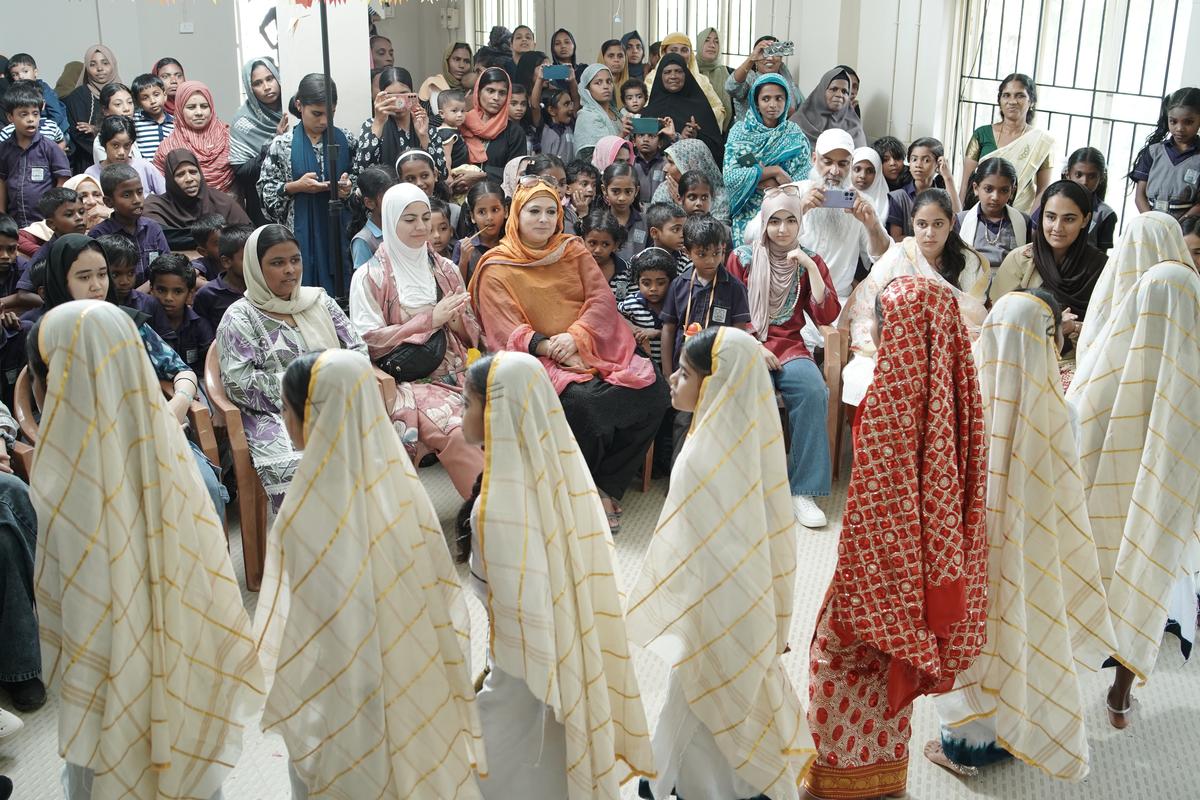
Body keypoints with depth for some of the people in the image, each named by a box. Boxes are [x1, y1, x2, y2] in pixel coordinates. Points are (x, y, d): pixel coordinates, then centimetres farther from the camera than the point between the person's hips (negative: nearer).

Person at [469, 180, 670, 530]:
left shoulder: (574, 251, 16)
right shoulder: (496, 268, 5)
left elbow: (603, 300, 4)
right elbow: (506, 332, -5)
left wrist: (575, 336, -15)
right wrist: (549, 347, -21)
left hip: (592, 350, 4)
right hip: (538, 359, -4)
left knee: (653, 389, -21)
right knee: (581, 400, -35)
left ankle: (606, 486, -10)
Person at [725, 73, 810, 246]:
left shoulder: (794, 135, 4)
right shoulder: (741, 130, 2)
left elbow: (806, 182, -6)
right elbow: (731, 177, -10)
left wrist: (755, 175, -12)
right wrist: (773, 171, -14)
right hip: (748, 214, -1)